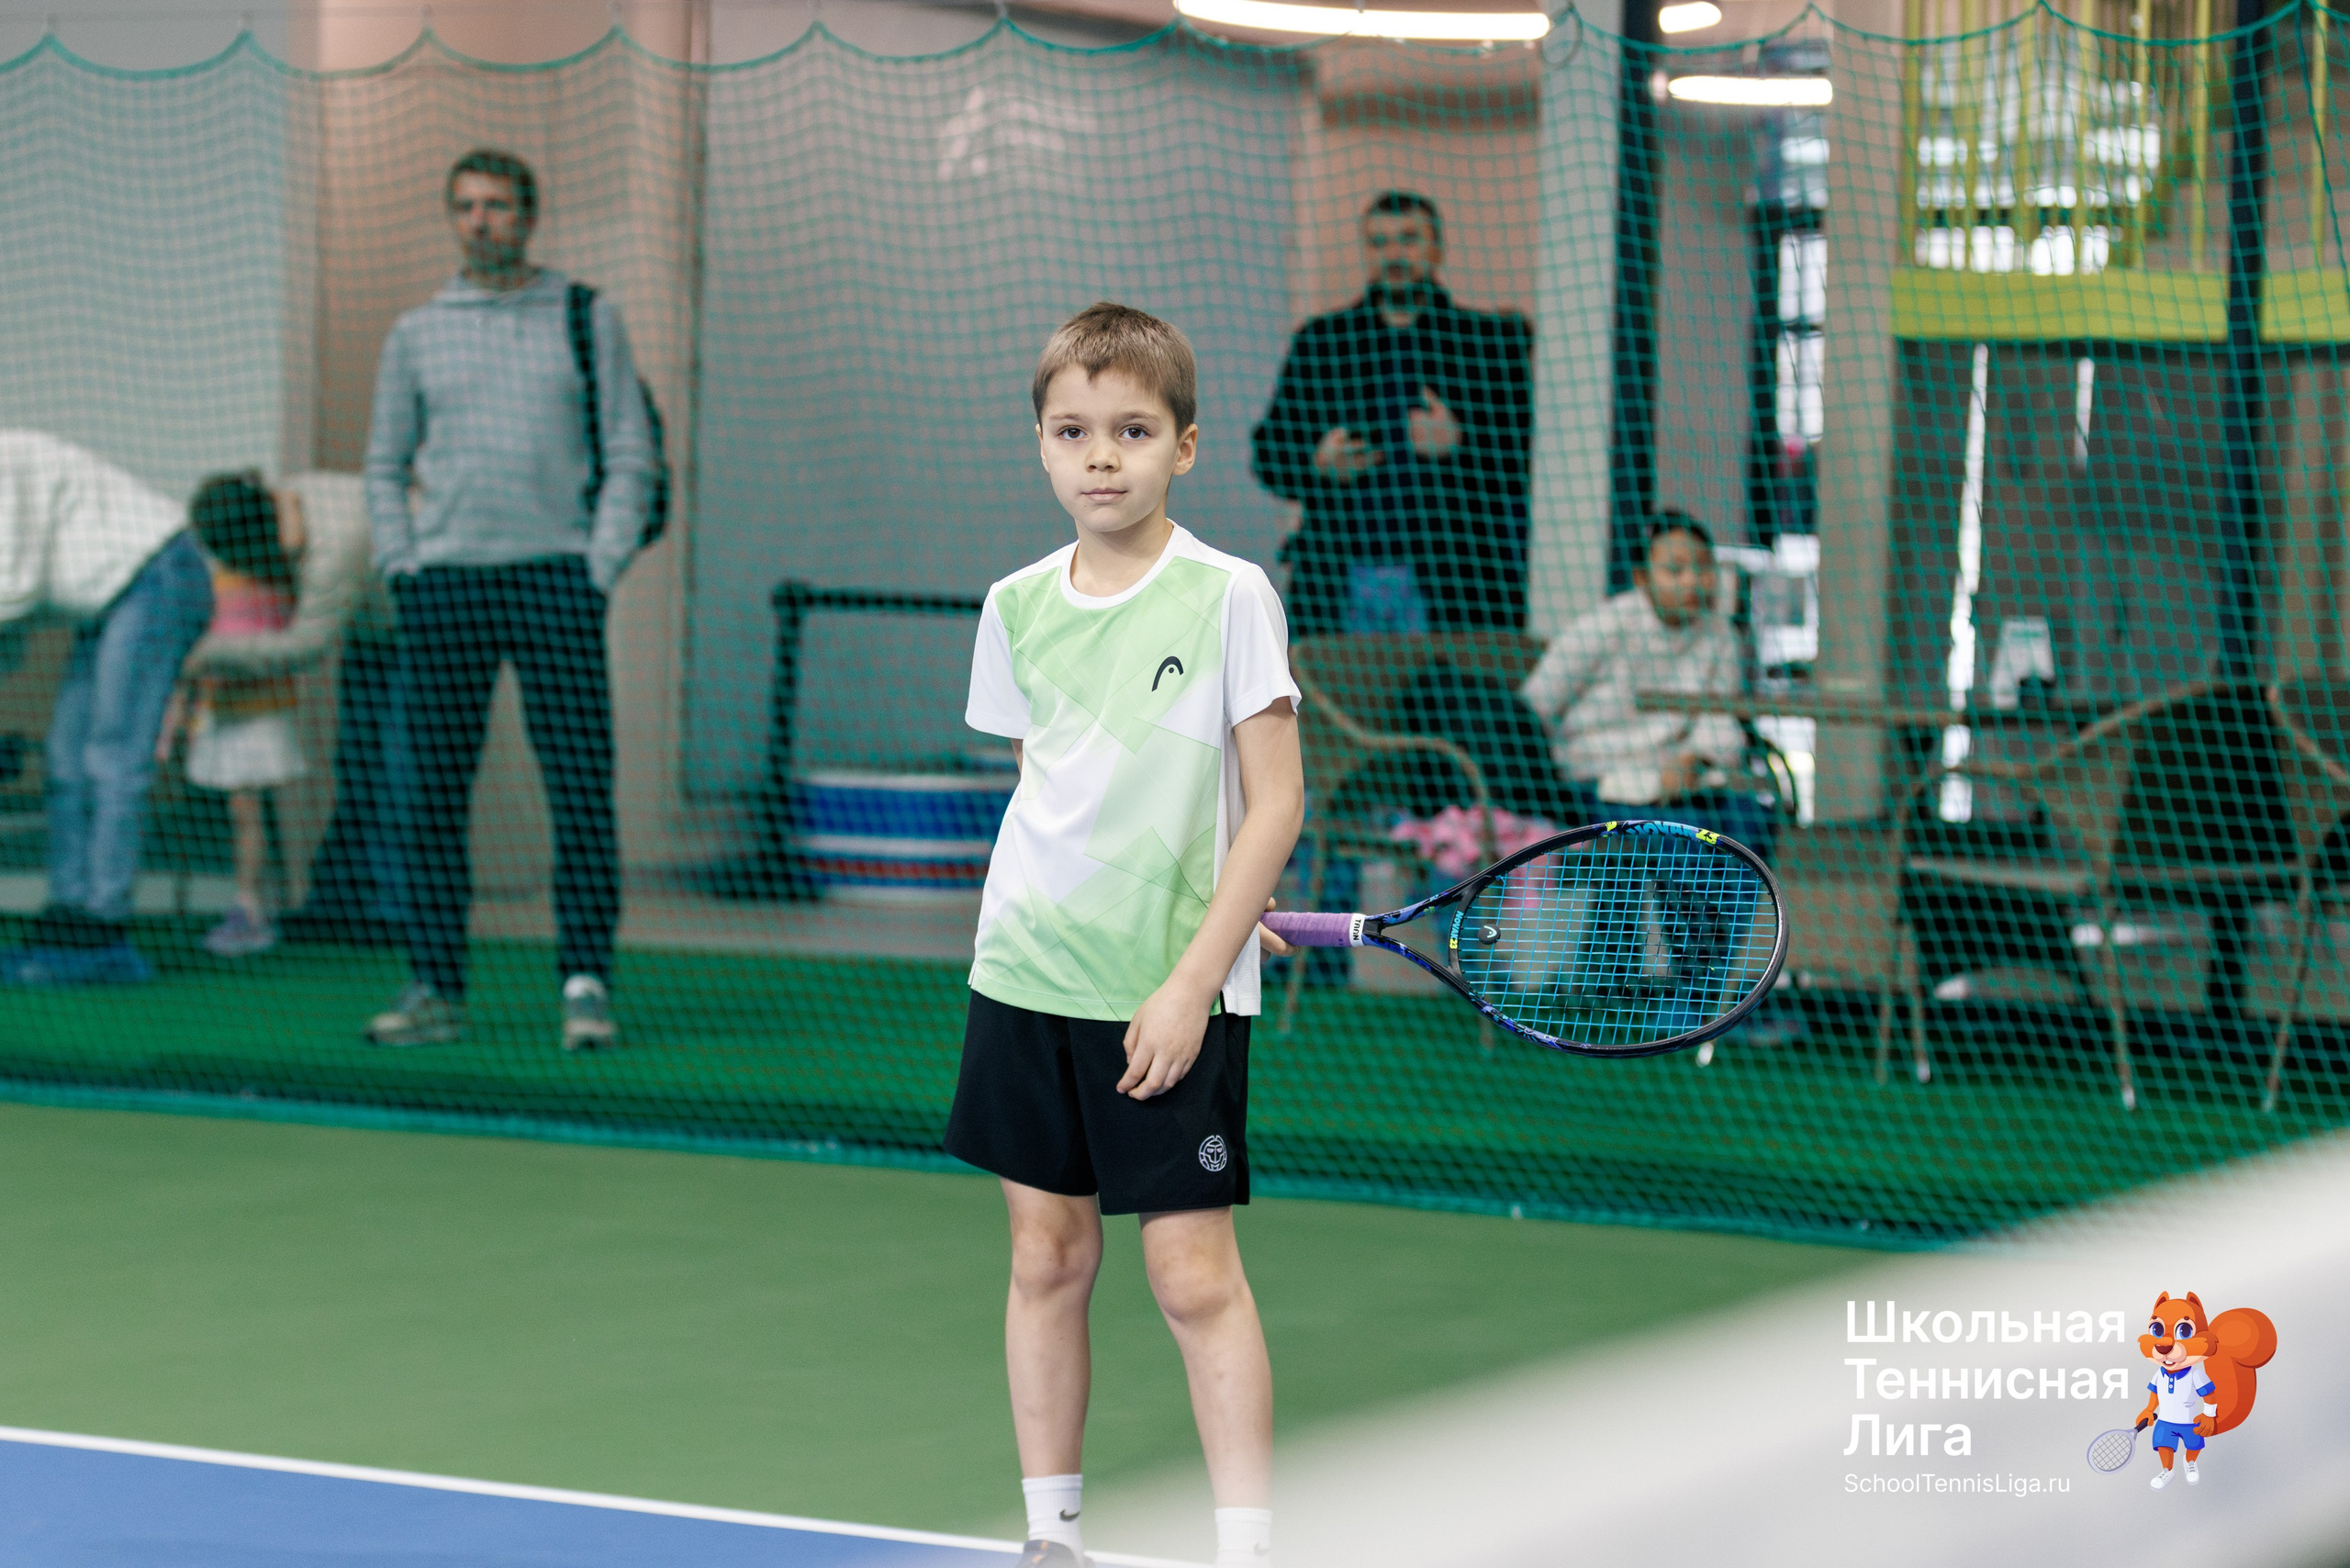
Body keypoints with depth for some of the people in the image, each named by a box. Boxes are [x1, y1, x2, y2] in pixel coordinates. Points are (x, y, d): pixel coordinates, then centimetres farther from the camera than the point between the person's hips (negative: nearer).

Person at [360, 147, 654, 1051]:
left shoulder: (587, 321, 8)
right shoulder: (416, 334, 13)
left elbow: (629, 456, 6)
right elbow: (386, 466, 18)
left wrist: (600, 568, -4)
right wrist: (400, 568, 4)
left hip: (554, 574, -2)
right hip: (443, 581, 2)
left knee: (582, 789, -7)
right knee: (433, 795, 1)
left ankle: (586, 985, -3)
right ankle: (435, 989, 5)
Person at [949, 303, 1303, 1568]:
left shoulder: (1227, 597, -7)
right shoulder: (1018, 606, 6)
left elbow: (1275, 802, -8)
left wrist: (1192, 975, -13)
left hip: (1172, 994, -4)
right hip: (1027, 974, 4)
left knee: (1194, 1273, -5)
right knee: (1048, 1259, 9)